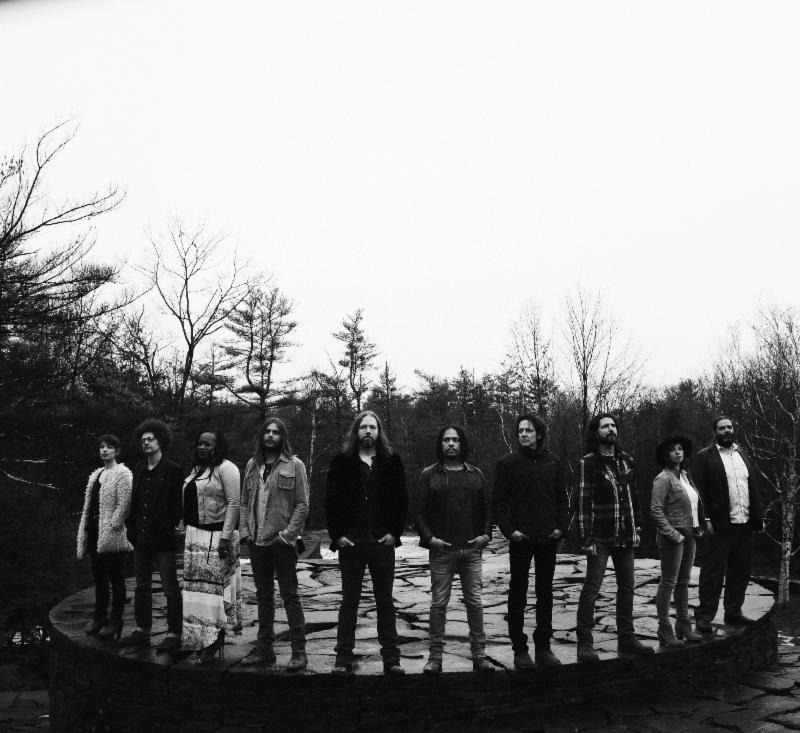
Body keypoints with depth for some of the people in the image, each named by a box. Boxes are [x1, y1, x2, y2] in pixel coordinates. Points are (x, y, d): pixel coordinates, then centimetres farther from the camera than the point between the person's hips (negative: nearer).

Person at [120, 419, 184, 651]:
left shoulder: (173, 470, -6)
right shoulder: (138, 470, 13)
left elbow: (177, 505, -7)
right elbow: (133, 501, 17)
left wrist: (167, 528, -14)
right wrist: (131, 527, 8)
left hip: (162, 539, -7)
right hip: (141, 538, 7)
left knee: (170, 588, -1)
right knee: (142, 586, 15)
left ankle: (173, 634, 4)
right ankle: (142, 629, 26)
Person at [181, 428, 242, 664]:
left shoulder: (226, 468, -9)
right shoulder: (196, 469, 17)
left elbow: (234, 503, -15)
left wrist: (226, 537, -20)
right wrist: (187, 532, 15)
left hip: (217, 536, -8)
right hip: (195, 536, 8)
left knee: (213, 586, -7)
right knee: (196, 587, 8)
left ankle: (213, 641, 0)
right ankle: (201, 642, 15)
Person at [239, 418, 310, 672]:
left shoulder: (294, 465, -5)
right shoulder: (252, 465, 10)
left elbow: (302, 504, -7)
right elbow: (245, 502, 14)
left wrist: (287, 534, -13)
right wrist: (245, 530, 3)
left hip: (281, 541, -5)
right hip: (256, 541, 5)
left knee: (289, 595, -1)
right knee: (263, 596, 14)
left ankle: (299, 651, 5)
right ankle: (264, 648, 23)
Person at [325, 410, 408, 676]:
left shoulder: (391, 462, 4)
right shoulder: (341, 463, 3)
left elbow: (401, 500, 4)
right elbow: (331, 502, 2)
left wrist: (394, 533, -5)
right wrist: (337, 535, -6)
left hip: (382, 541, 0)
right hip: (350, 542, 0)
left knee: (385, 601, 7)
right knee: (349, 601, 6)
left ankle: (391, 658, 13)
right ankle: (344, 658, 13)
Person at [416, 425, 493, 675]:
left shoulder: (475, 474, 11)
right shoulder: (429, 475, 4)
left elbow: (486, 508, 13)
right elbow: (419, 511, 2)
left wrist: (486, 534, -1)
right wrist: (429, 537, -10)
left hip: (472, 549, 2)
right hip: (441, 550, -2)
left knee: (474, 602, 5)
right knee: (439, 603, 2)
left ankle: (479, 654, 13)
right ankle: (435, 656, 10)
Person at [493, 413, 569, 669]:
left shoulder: (553, 463, 7)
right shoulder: (508, 463, -2)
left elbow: (562, 499, 12)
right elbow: (498, 502, -2)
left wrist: (561, 526, -1)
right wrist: (508, 530, -13)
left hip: (548, 538, 3)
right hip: (520, 539, -3)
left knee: (545, 593, 10)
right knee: (518, 594, 3)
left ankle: (543, 647, 20)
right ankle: (520, 650, 11)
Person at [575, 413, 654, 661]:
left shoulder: (625, 460, 11)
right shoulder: (588, 463, -7)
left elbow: (633, 495, 16)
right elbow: (583, 501, -10)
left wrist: (637, 527, 10)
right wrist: (586, 538, -14)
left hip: (625, 536, 6)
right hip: (600, 537, -6)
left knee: (627, 587, 12)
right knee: (591, 588, -5)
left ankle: (626, 638, 22)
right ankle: (584, 643, 0)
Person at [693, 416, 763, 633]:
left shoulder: (742, 454, 17)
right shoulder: (705, 456, -3)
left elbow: (753, 488, 17)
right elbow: (699, 491, -8)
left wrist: (758, 517, 10)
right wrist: (706, 520, -15)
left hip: (745, 524, 6)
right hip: (721, 524, -6)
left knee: (740, 571, 12)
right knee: (714, 571, -4)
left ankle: (733, 612, 24)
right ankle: (704, 616, 1)